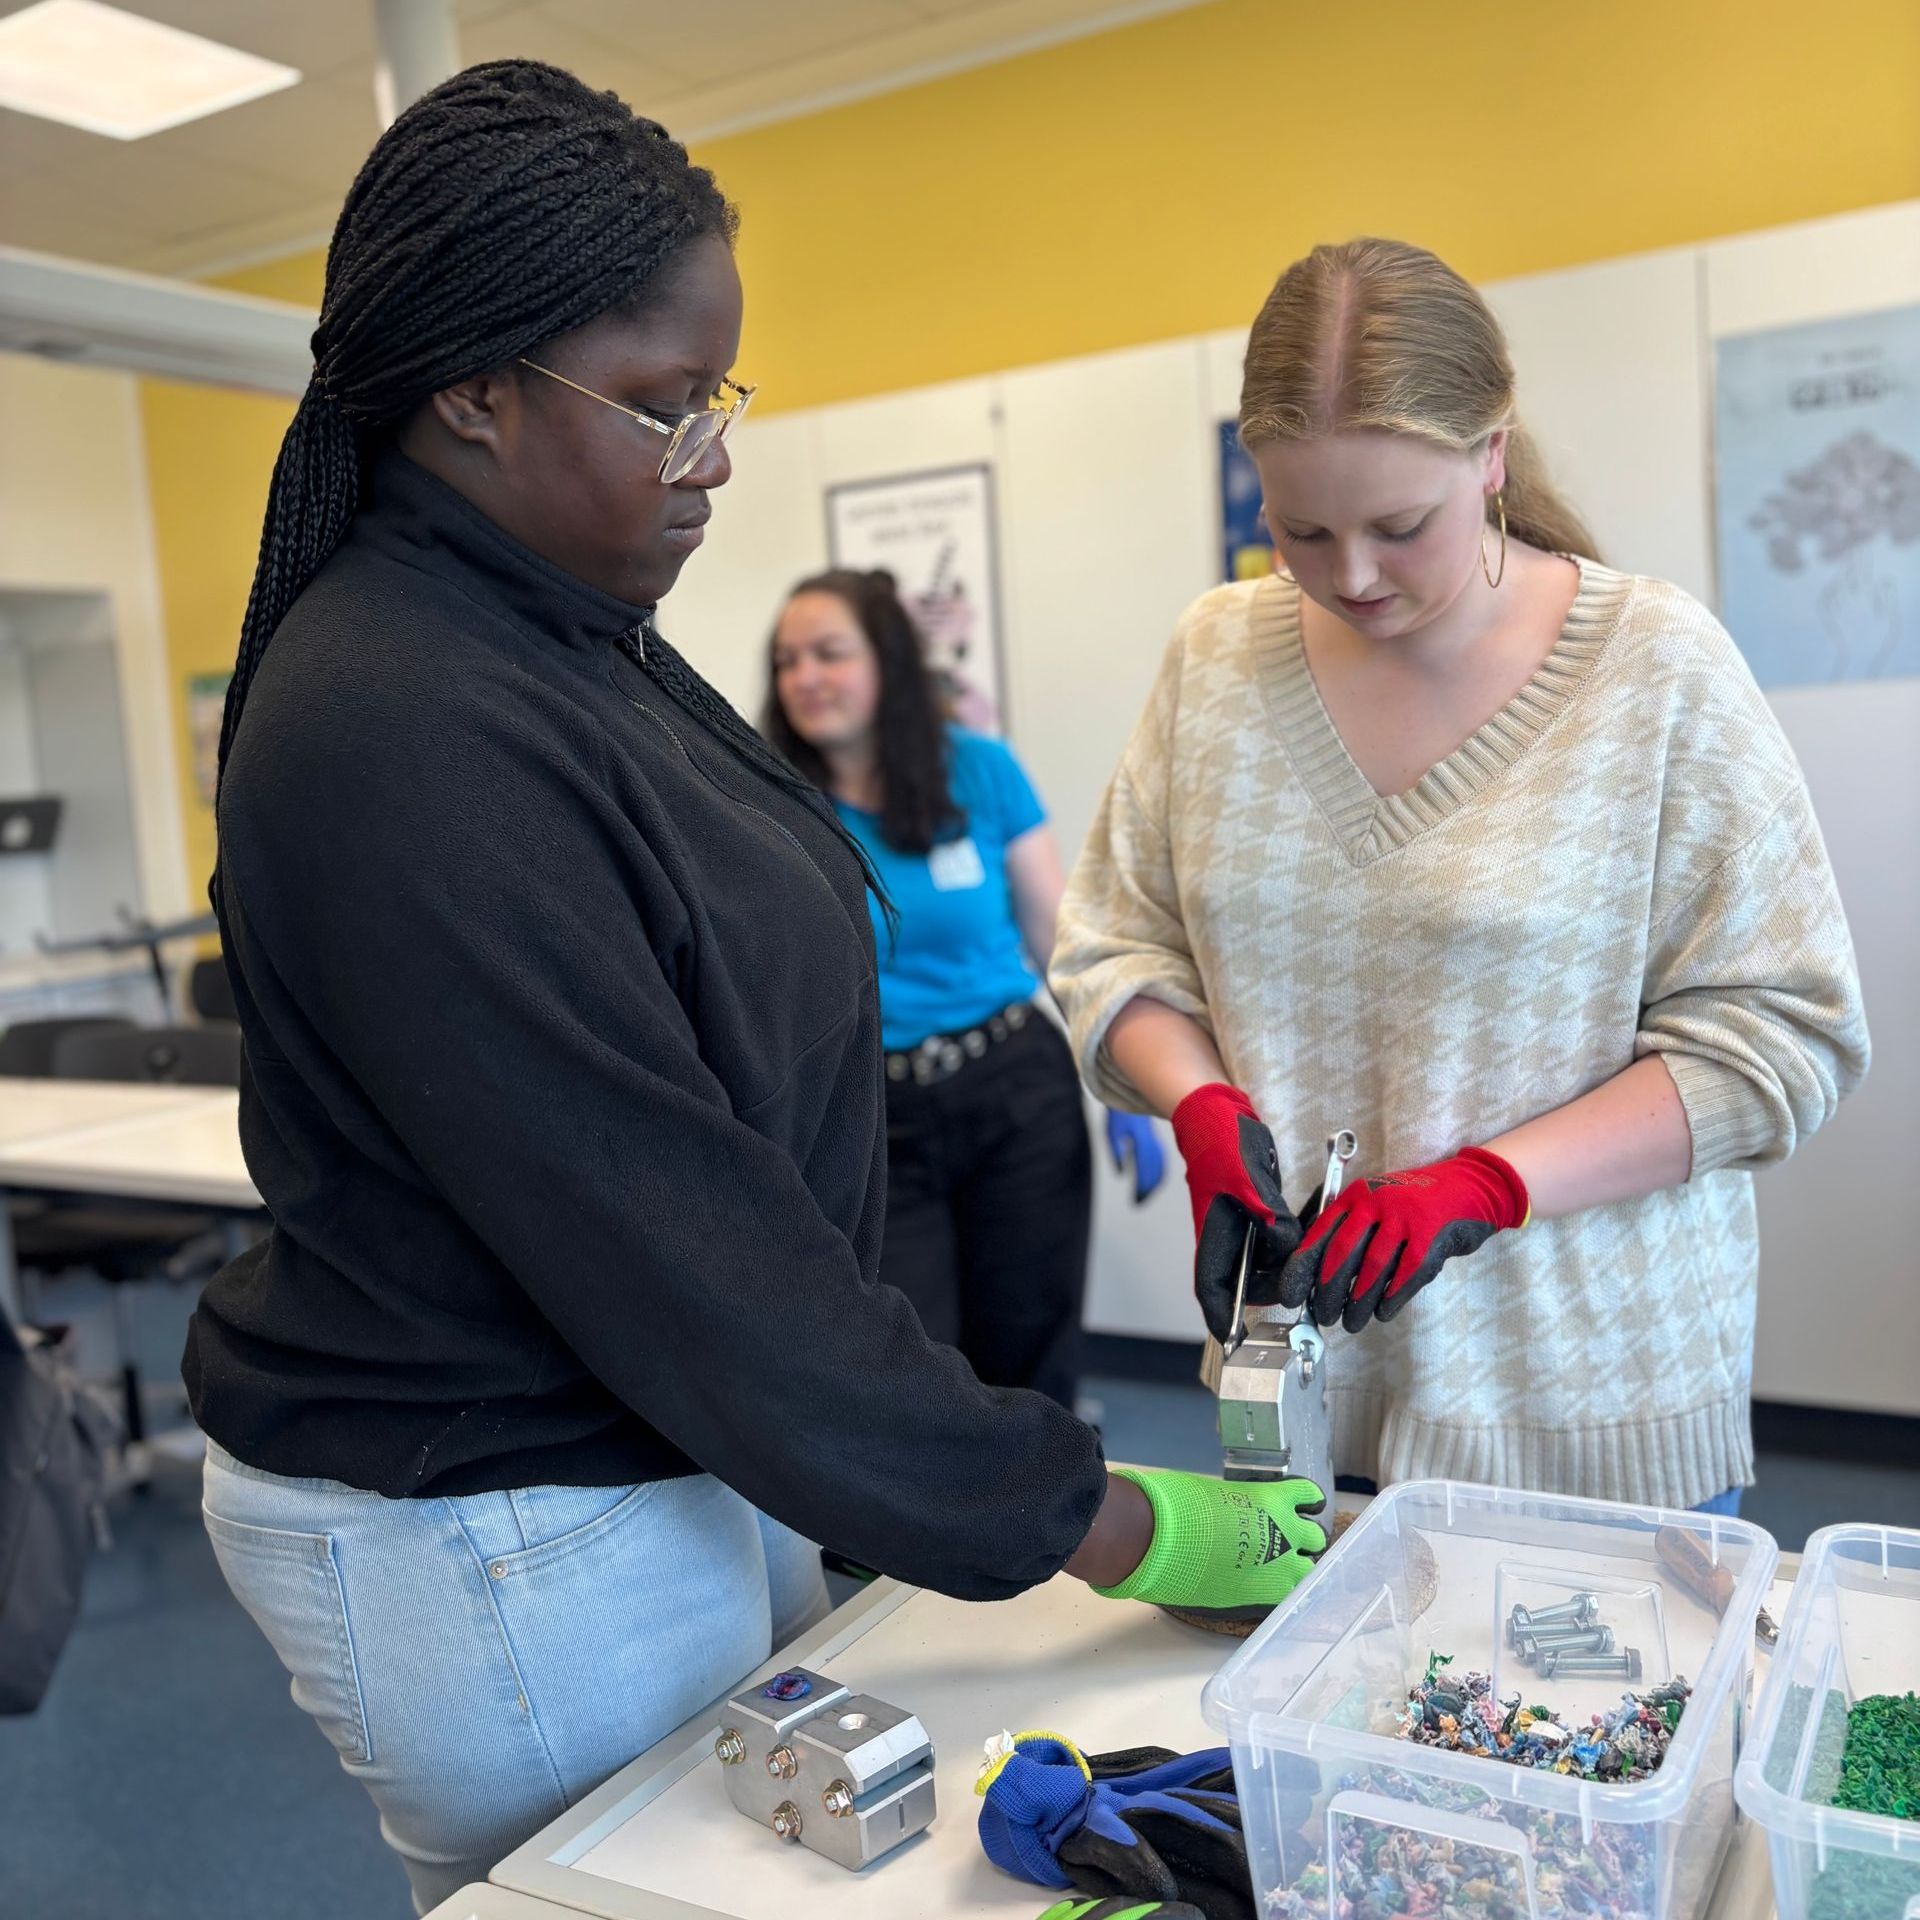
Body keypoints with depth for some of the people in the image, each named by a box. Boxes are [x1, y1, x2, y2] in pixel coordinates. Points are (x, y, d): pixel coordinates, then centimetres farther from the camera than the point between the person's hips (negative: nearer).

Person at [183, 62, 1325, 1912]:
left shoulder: (566, 637, 4)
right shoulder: (401, 741, -25)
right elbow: (664, 1242, -26)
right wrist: (1103, 1525, -19)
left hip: (677, 1448, 8)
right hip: (509, 1544, -8)